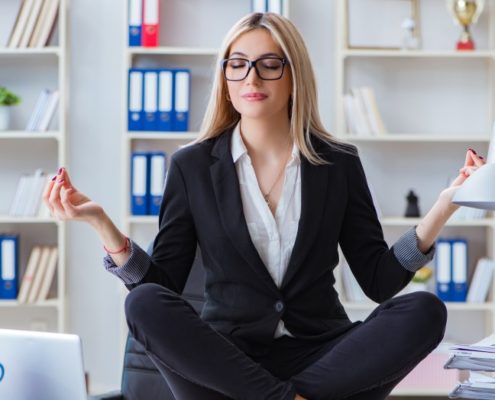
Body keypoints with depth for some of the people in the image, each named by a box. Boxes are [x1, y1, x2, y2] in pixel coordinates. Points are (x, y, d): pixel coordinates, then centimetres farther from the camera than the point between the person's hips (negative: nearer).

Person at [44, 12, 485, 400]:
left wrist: (441, 209, -10)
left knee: (424, 311, -25)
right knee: (144, 304, -29)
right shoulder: (193, 166, 5)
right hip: (225, 358, 0)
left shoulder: (338, 162, 7)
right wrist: (101, 222, -14)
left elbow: (380, 280, 4)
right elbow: (162, 287, 0)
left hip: (318, 354, 1)